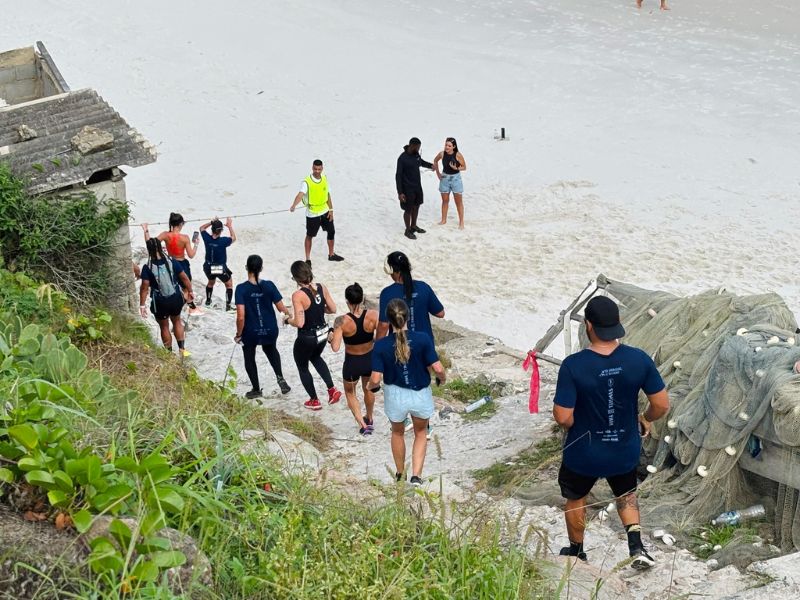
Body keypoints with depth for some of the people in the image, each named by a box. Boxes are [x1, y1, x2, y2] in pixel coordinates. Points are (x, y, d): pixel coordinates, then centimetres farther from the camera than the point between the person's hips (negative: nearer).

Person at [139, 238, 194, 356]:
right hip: (176, 299, 3)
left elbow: (144, 288, -15)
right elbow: (184, 278, -2)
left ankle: (170, 353, 29)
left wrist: (142, 304, -7)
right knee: (176, 321, 27)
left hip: (160, 302, -2)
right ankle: (182, 349, 24)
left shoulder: (147, 268, -16)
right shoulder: (172, 262, -9)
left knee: (164, 326, 19)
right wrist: (190, 291, 12)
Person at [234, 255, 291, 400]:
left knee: (249, 357, 23)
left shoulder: (241, 289, -20)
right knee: (270, 350, 34)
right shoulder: (269, 285, -12)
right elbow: (281, 308, -5)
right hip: (270, 330, 3)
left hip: (250, 332, -3)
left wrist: (238, 334, -8)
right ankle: (280, 377, 19)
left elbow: (241, 316, -23)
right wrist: (287, 312, 18)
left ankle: (256, 389, 33)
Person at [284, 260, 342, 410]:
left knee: (302, 367, 21)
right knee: (316, 358, 36)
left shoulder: (298, 295, -26)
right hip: (322, 334, 6)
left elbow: (299, 323, -27)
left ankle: (314, 401, 34)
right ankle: (332, 390, 28)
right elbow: (332, 309, 1)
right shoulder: (321, 288, -8)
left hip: (306, 339, -6)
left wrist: (288, 320, -7)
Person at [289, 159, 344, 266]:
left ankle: (331, 254, 33)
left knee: (331, 232, 14)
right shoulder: (306, 182, -23)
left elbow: (327, 194, 7)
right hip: (312, 214, -5)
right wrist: (294, 205, -58)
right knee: (310, 236, 6)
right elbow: (300, 194, -40)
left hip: (325, 212, 5)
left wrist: (331, 210, 5)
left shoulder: (324, 178, -4)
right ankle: (308, 259, 18)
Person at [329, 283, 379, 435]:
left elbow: (335, 348, -29)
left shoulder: (342, 321, -26)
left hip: (352, 363, -3)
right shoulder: (373, 315, -21)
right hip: (370, 360, 3)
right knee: (368, 389, 33)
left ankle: (363, 425, 19)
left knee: (350, 392, 28)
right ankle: (369, 420, 53)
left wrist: (331, 338, -7)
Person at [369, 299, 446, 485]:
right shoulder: (422, 339, -20)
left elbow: (375, 379, -17)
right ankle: (416, 475, 15)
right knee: (421, 433, 26)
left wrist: (372, 387, 6)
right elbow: (438, 369, -18)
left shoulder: (381, 345, -18)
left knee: (397, 432, 29)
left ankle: (400, 473, 45)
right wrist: (443, 378, 5)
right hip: (420, 395, 0)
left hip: (395, 396, 0)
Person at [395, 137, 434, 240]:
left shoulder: (416, 154, -1)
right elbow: (398, 176, -21)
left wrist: (430, 165, 12)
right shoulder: (402, 158, -23)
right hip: (408, 189, -8)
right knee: (408, 209, 5)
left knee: (416, 206, 19)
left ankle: (414, 226, 37)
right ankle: (408, 230, 20)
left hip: (418, 187, 8)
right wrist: (400, 193, -22)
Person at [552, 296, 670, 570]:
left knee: (576, 499, 28)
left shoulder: (573, 365, -27)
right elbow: (662, 405, -10)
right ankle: (636, 547, 19)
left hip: (583, 454, -2)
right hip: (625, 450, 2)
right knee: (626, 494, 33)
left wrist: (577, 424, 0)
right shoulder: (639, 360, -19)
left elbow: (563, 417, -24)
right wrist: (645, 419, 12)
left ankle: (576, 553, 45)